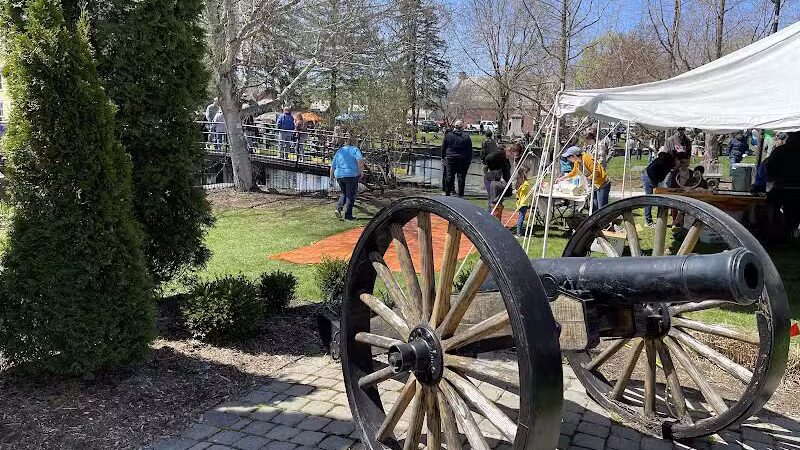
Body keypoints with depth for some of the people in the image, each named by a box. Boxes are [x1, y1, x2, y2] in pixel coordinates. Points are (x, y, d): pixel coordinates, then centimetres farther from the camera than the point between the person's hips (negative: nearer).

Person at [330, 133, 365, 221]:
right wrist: (361, 172, -15)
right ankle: (348, 215, 7)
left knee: (343, 193, 24)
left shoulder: (339, 151, 13)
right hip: (351, 175, -5)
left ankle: (338, 209, 7)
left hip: (339, 175, 5)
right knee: (350, 196, 5)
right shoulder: (355, 150, -1)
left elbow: (333, 166, 16)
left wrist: (331, 176, 28)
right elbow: (360, 160, -21)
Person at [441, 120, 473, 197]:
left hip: (450, 158, 1)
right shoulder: (466, 136, -2)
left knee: (449, 176, 6)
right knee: (461, 177, 4)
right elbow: (470, 150, 1)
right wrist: (469, 159, 8)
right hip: (462, 159, -1)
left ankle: (447, 192, 10)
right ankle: (460, 193, 7)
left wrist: (443, 157, 16)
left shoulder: (448, 135, 1)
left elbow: (443, 147, 7)